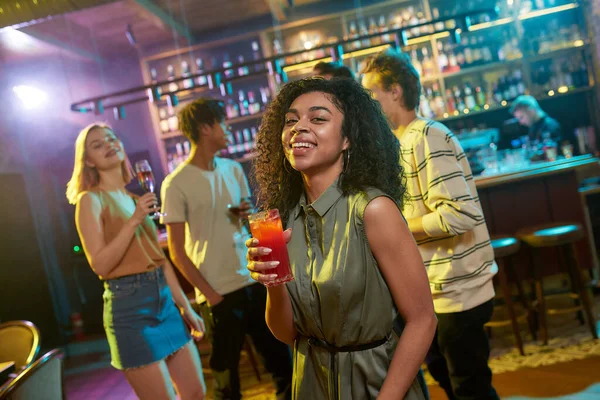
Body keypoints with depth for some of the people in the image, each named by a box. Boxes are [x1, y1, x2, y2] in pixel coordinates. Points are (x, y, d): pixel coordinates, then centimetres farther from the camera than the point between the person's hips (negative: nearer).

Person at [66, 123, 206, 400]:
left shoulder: (137, 199, 14)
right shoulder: (90, 200, -6)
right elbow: (99, 264, -14)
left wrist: (186, 306, 13)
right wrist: (133, 221, -19)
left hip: (165, 300, 7)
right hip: (129, 305, -7)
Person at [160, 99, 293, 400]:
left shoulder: (234, 169, 7)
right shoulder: (176, 184, -9)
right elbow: (177, 251, -7)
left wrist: (250, 214, -3)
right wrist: (209, 294, -10)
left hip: (254, 281, 5)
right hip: (218, 292, -5)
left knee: (281, 356, 13)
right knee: (226, 373, 11)